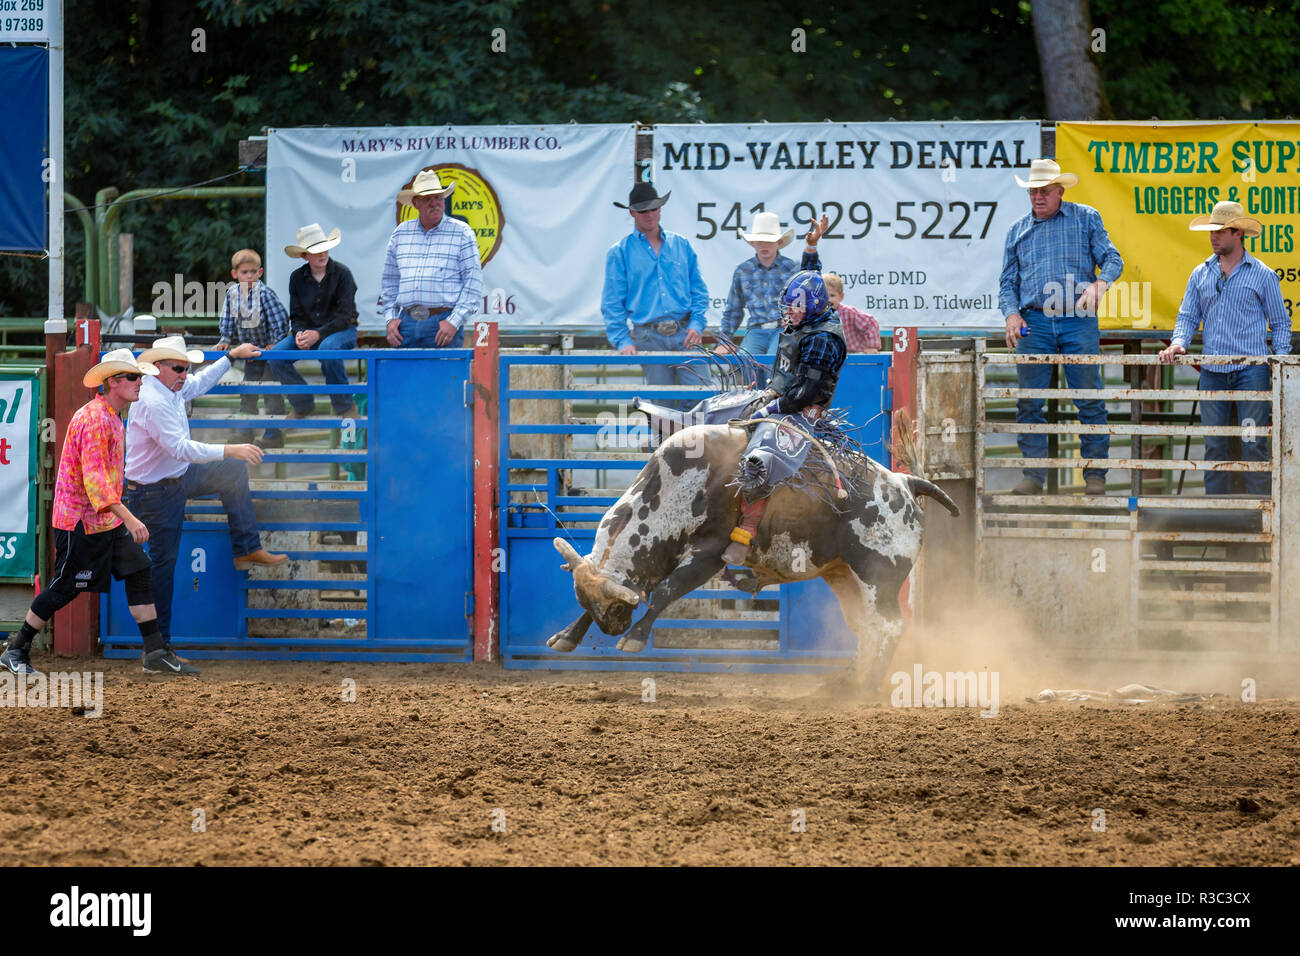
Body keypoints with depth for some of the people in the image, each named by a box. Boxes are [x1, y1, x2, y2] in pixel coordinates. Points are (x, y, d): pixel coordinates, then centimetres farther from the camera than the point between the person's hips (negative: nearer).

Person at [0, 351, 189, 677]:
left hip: (106, 521, 10)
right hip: (81, 521, -10)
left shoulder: (112, 417, 12)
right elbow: (94, 479, -30)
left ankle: (156, 654, 4)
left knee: (139, 574, 3)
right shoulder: (95, 419, -21)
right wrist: (128, 518, -36)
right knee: (65, 588, -2)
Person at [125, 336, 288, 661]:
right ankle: (158, 644, 2)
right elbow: (181, 448, -36)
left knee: (233, 471, 16)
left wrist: (231, 356, 27)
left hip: (179, 476, 10)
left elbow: (199, 384, 25)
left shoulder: (172, 389, 2)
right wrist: (230, 450, -38)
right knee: (164, 561, -5)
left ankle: (246, 551, 19)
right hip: (156, 493, -10)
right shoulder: (154, 402, -29)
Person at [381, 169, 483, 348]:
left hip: (443, 322, -3)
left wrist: (454, 322, -11)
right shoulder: (400, 234, 15)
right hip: (407, 323, 4)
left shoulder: (462, 233, 3)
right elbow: (389, 283, 21)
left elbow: (473, 283, -2)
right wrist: (390, 318, 7)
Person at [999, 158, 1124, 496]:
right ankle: (1033, 476, 4)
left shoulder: (1086, 219, 10)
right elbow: (1008, 282, 16)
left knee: (1090, 401, -3)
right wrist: (1011, 313, -3)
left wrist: (1100, 283, -17)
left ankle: (1095, 475, 2)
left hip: (1078, 322, -2)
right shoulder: (1018, 231, 16)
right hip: (1034, 323, 2)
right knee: (1029, 403, -1)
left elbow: (1112, 258, 4)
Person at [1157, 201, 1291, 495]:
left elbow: (1280, 324, 6)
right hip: (1212, 372, 4)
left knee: (1253, 444, -7)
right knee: (1214, 445, 5)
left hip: (1251, 371, -4)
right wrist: (1178, 343, -8)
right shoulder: (1200, 275, 13)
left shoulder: (1262, 275, 4)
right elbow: (1188, 316, 13)